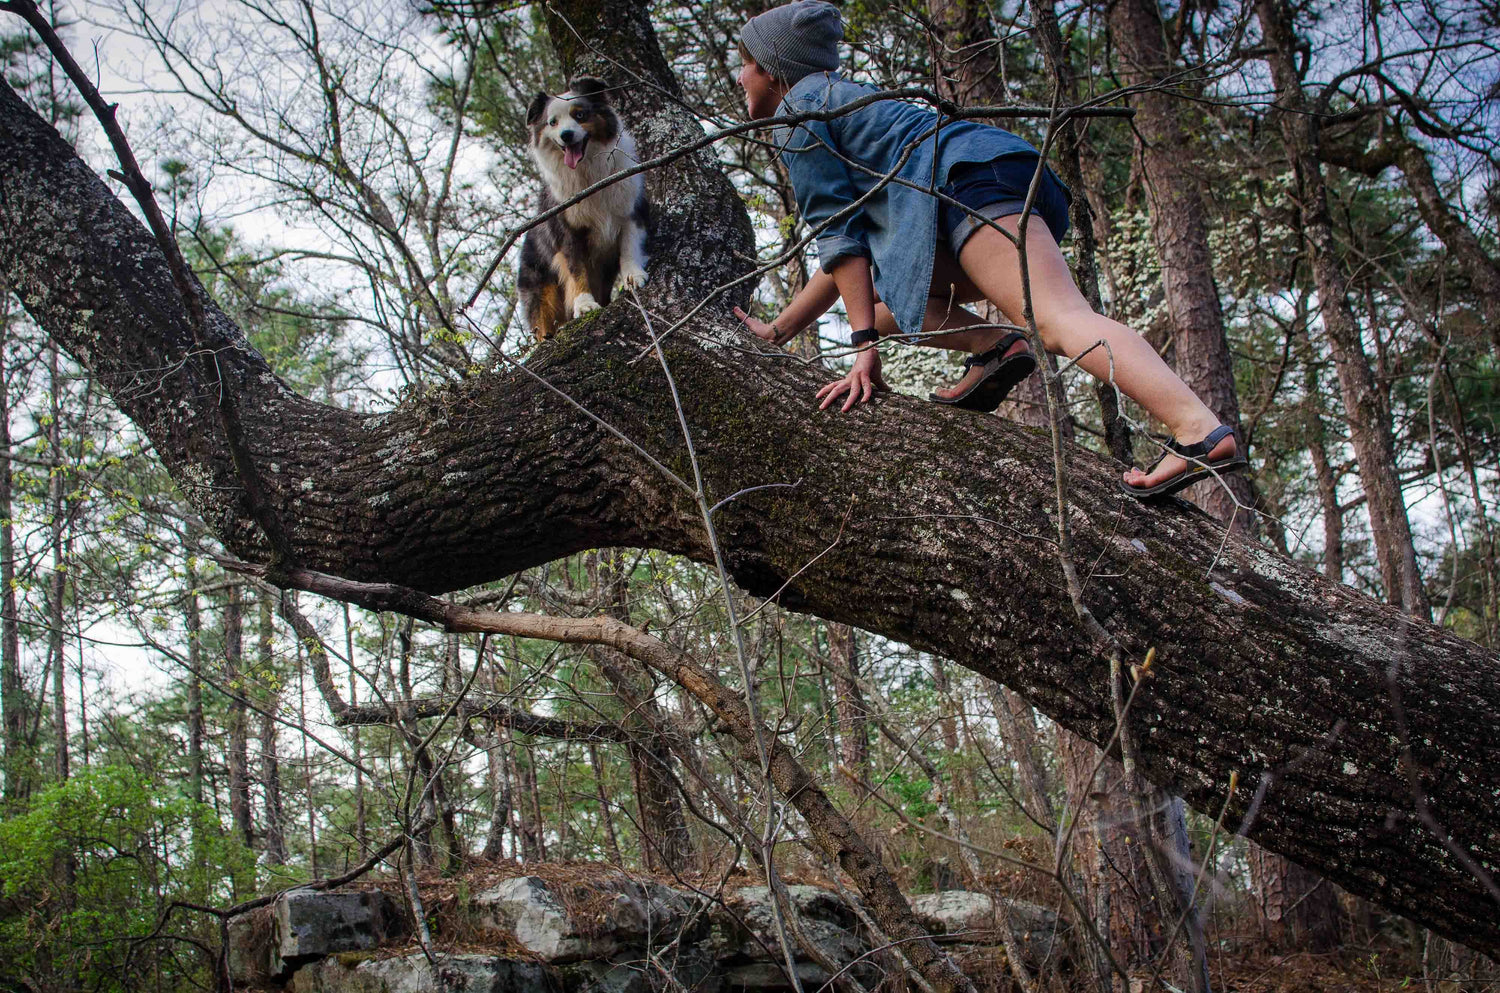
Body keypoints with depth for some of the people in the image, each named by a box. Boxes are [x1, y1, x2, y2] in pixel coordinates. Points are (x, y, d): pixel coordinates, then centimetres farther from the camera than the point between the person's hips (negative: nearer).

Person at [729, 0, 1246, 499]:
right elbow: (848, 253, 39)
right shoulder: (843, 99, 38)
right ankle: (995, 346, -3)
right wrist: (777, 330, 40)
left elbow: (838, 233, -1)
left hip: (972, 179, -10)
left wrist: (864, 346, -5)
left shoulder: (796, 111, 10)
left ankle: (1202, 433, -44)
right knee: (878, 287, 20)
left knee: (1060, 320, -26)